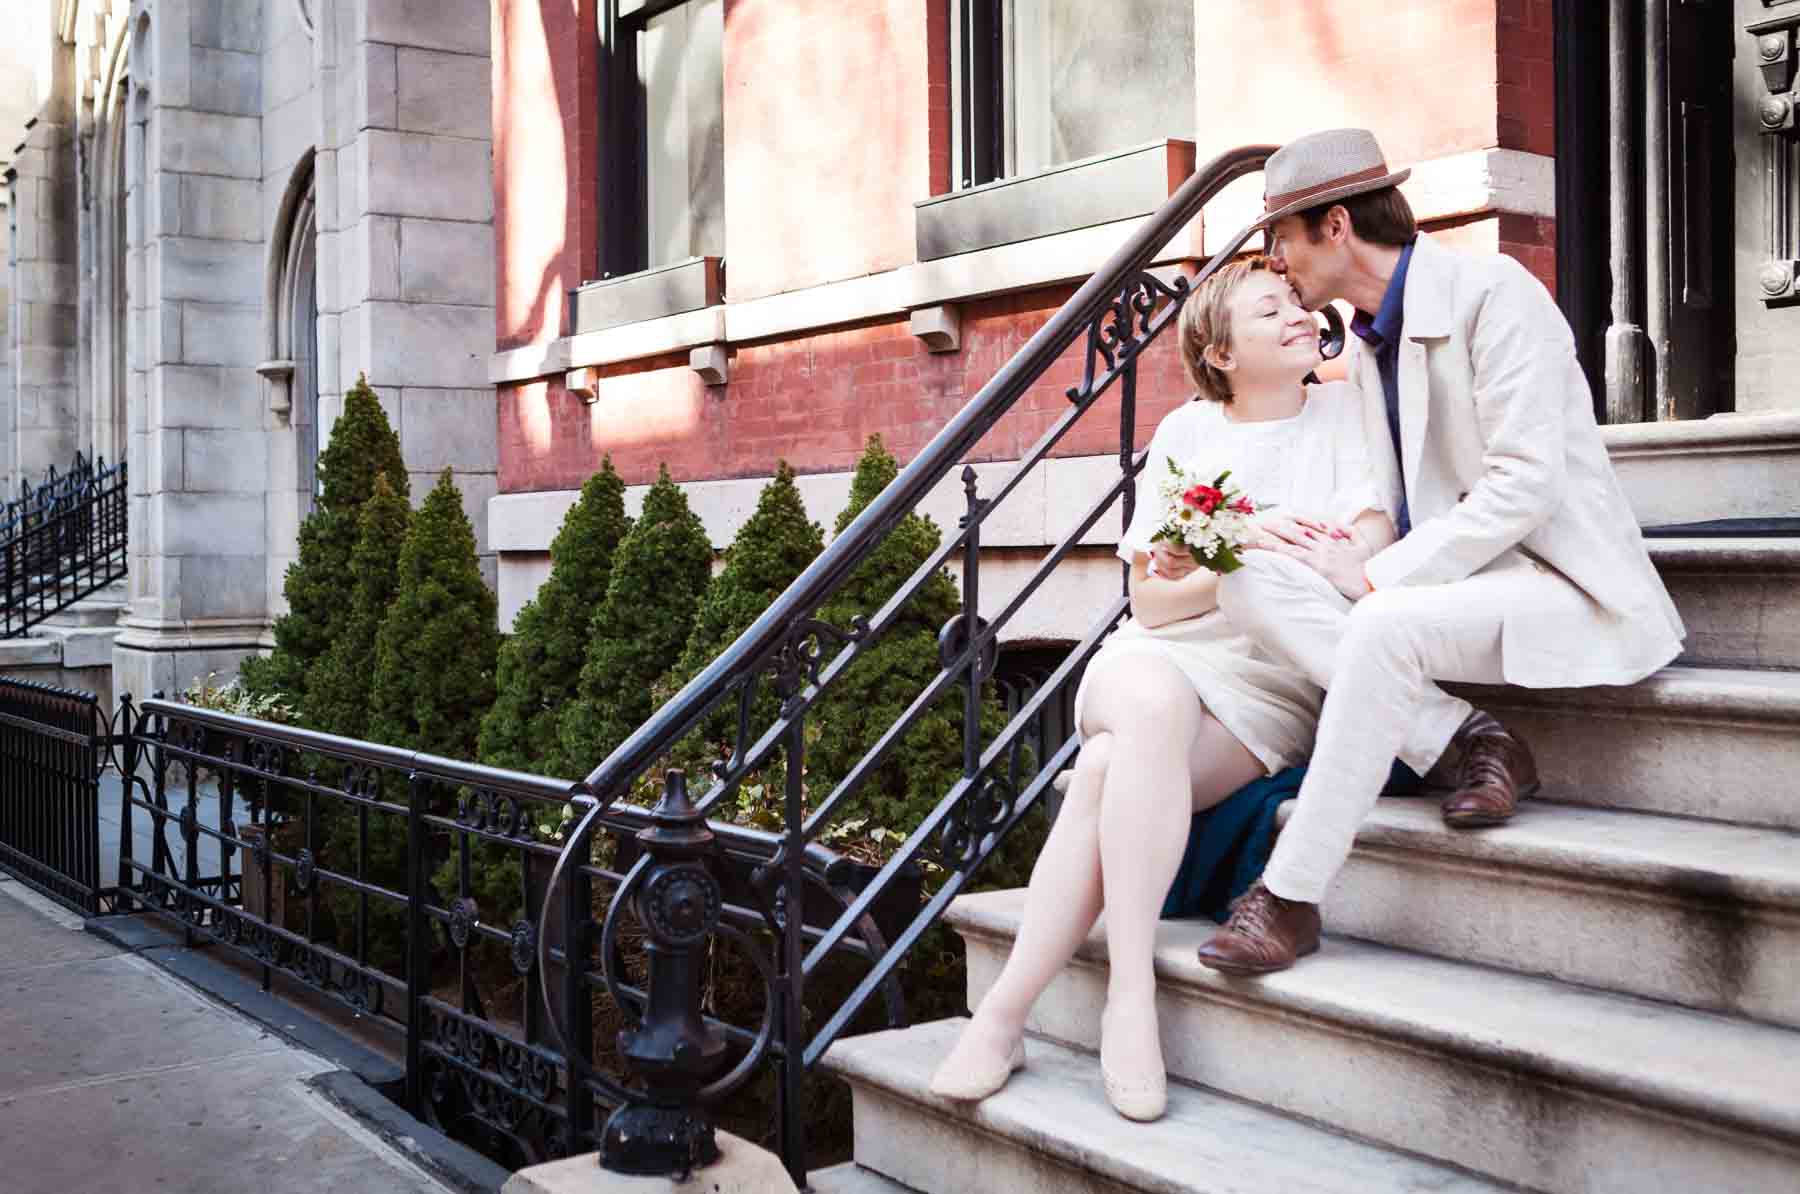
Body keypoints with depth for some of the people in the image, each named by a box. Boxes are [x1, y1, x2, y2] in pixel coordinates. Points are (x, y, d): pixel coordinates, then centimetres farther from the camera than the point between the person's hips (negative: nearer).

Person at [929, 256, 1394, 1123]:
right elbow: (1147, 601, 4)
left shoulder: (1346, 411, 8)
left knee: (1106, 772, -30)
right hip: (1158, 660, 1)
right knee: (1153, 704, -36)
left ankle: (1004, 1015, -24)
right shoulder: (1187, 432, 11)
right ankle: (1129, 994, -32)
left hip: (1274, 685, -1)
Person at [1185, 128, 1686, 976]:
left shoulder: (1491, 292, -11)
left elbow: (1526, 484, -19)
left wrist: (1376, 575, -20)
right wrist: (1345, 553, -4)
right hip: (1442, 578, 8)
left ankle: (1289, 897, -28)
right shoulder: (1369, 337, 15)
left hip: (1553, 582, -8)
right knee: (1251, 581, -15)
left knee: (1385, 622, -37)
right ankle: (1467, 741, -18)